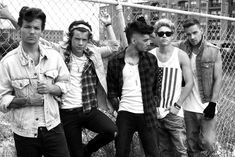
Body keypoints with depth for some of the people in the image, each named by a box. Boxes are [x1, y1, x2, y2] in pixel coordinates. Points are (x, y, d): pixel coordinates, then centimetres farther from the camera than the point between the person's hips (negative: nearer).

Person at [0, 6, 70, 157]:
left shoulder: (54, 56, 0)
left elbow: (65, 84, 10)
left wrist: (52, 88, -11)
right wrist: (26, 101, -20)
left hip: (53, 127, 2)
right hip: (24, 132, -2)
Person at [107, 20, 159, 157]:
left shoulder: (151, 59, 3)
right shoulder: (115, 62, -1)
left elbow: (156, 85, 11)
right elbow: (112, 90, 5)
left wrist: (154, 104, 4)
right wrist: (117, 106, -4)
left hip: (147, 114, 1)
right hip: (125, 114, -1)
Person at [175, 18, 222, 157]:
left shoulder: (213, 51, -5)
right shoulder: (181, 48, -1)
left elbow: (218, 79, -5)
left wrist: (213, 103, -11)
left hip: (206, 106, -2)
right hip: (188, 107, 3)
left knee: (208, 143, -5)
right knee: (192, 144, 13)